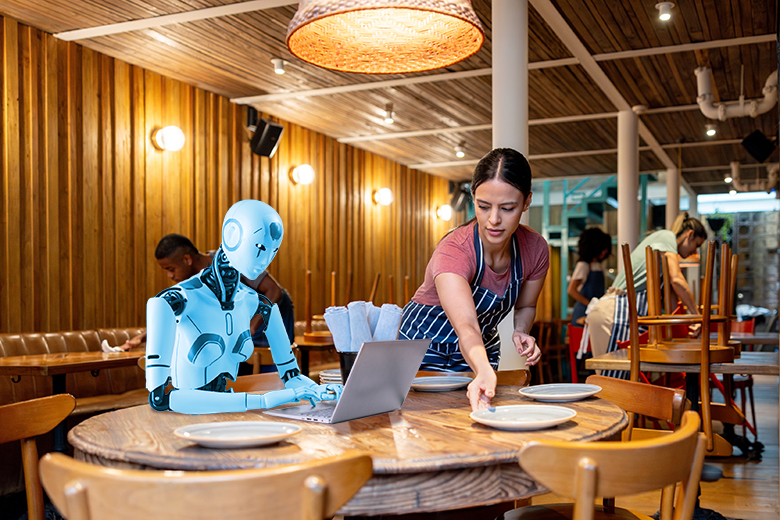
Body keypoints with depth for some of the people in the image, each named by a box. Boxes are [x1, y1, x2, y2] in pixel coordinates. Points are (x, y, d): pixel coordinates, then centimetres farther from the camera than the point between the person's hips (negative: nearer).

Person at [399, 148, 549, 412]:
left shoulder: (535, 249, -19)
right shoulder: (453, 252, -36)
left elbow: (525, 306, 1)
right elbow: (466, 327, -51)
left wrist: (521, 331, -21)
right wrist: (484, 374, -69)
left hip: (484, 347, 4)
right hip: (424, 342, -4)